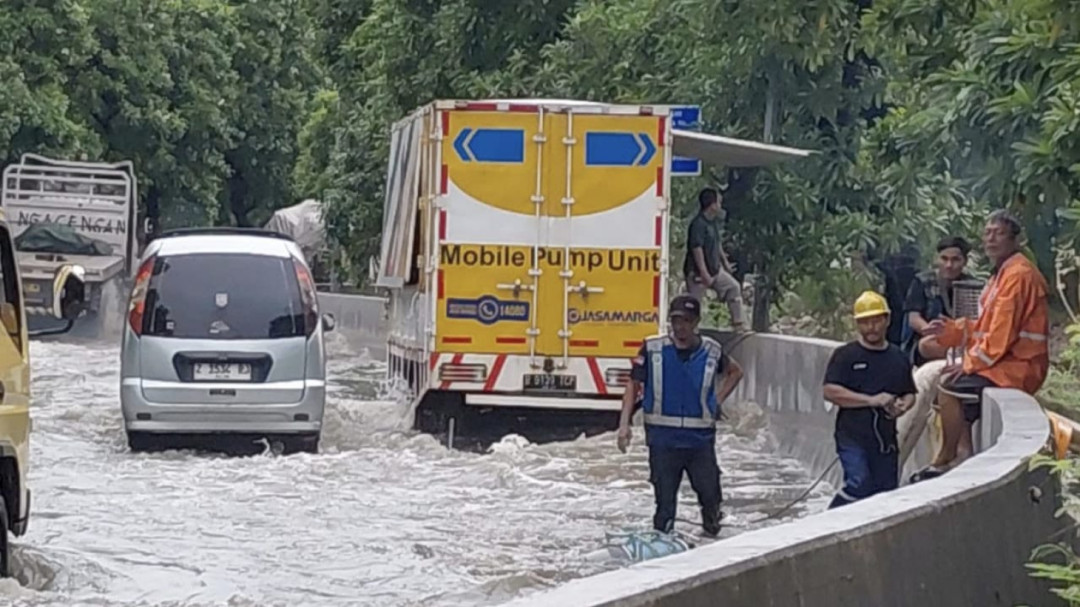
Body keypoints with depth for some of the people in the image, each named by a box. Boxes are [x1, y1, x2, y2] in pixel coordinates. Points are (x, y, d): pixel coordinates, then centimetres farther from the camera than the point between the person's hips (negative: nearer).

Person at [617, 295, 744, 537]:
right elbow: (634, 384, 2)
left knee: (710, 494, 5)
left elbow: (735, 372, 22)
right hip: (663, 437, -1)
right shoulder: (653, 349, -2)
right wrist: (624, 424, -6)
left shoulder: (711, 351, 2)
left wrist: (717, 400, 9)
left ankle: (712, 539, 27)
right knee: (664, 498, 2)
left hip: (700, 437, 1)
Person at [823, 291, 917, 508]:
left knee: (887, 490, 5)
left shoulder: (898, 358, 13)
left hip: (885, 439, 5)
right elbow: (830, 391, -12)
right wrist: (872, 400, -18)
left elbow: (910, 394, 22)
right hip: (853, 436, -5)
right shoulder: (845, 355, -2)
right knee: (860, 484, -22)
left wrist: (903, 405, -4)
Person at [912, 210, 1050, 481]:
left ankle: (944, 460, -8)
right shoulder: (1003, 273, 16)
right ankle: (964, 452, 5)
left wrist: (971, 364, -14)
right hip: (1004, 361, 11)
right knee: (949, 380, 17)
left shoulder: (1018, 275, -17)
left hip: (1018, 367, -11)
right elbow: (988, 327, 18)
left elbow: (1003, 332, -21)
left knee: (950, 387, -20)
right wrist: (952, 329, 5)